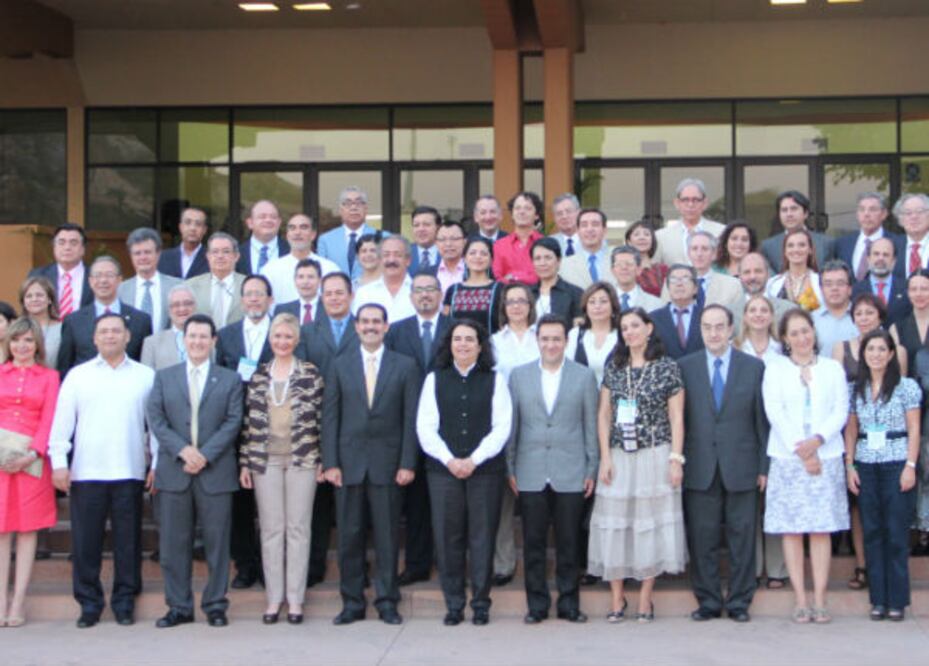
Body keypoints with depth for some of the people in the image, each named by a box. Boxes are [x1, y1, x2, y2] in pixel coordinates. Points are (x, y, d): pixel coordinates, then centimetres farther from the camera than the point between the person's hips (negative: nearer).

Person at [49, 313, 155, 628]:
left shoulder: (146, 376, 6)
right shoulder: (78, 375, 7)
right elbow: (62, 422, 5)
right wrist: (59, 462, -2)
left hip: (129, 472, 0)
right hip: (86, 472, 0)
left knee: (128, 540, 4)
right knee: (85, 542, 3)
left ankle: (125, 602, 15)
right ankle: (88, 603, 13)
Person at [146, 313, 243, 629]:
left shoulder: (229, 380, 9)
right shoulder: (164, 377, 12)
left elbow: (233, 422, -1)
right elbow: (155, 418, 2)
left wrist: (205, 455, -12)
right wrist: (182, 449, -12)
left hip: (215, 473, -1)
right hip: (173, 472, 1)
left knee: (217, 542, 1)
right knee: (173, 543, 3)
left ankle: (215, 605, 10)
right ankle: (179, 606, 11)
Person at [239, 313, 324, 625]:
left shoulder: (311, 374, 2)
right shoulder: (258, 377, 9)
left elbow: (321, 417, 2)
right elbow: (248, 421, 9)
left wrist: (322, 460, -3)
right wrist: (244, 462, 5)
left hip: (302, 459, -2)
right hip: (266, 460, 2)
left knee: (298, 528, 1)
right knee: (271, 529, 4)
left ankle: (295, 599, 6)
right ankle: (274, 598, 10)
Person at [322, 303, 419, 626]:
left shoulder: (405, 366, 5)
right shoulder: (340, 365, 9)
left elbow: (411, 418, 2)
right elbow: (330, 417, 5)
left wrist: (407, 463, -5)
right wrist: (330, 463, -2)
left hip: (387, 463, -1)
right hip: (349, 462, 1)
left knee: (387, 536, 2)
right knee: (349, 535, 3)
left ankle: (387, 601, 11)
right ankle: (352, 602, 11)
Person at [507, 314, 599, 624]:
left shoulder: (584, 376, 5)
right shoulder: (519, 375, 7)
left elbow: (591, 426, 6)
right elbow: (511, 425, 9)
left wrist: (591, 470, 3)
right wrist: (510, 468, 5)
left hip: (570, 475, -1)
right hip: (531, 475, 1)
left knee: (568, 543, 4)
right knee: (533, 543, 3)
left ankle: (569, 603, 14)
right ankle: (537, 604, 12)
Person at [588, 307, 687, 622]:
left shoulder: (667, 368, 0)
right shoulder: (613, 368, 9)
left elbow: (676, 417, 0)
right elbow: (604, 414, 8)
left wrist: (676, 459, -7)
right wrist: (605, 457, 0)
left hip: (655, 457, -3)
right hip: (619, 457, 3)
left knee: (650, 523, -1)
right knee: (614, 524, 2)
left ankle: (645, 598, 7)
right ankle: (616, 598, 9)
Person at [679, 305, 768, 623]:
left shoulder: (754, 367, 5)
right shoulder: (685, 367, 6)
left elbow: (762, 420, 4)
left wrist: (764, 466, 1)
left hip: (741, 468, 0)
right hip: (699, 469, 0)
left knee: (742, 537, 3)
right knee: (701, 538, 3)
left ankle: (739, 601, 13)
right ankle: (708, 601, 13)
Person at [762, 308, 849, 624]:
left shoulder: (832, 368, 12)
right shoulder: (775, 368, 8)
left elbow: (841, 411, 4)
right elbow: (775, 412, -2)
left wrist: (818, 440, -13)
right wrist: (800, 451, -11)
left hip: (826, 457, 1)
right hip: (787, 457, -1)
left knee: (822, 529, -2)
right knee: (791, 529, -2)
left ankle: (819, 600, -1)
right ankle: (800, 600, 1)